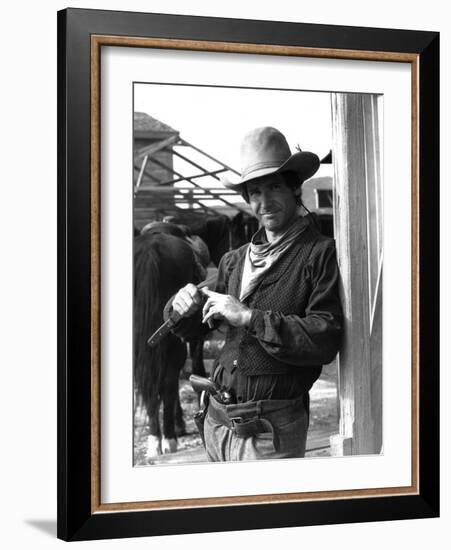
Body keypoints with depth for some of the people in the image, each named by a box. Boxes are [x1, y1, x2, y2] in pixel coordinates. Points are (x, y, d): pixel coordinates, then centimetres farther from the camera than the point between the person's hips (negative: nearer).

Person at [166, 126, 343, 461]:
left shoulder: (322, 254, -8)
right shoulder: (235, 261, 10)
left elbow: (325, 342, -18)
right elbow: (188, 329, 17)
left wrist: (249, 317, -19)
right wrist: (184, 305, -5)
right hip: (218, 421, 6)